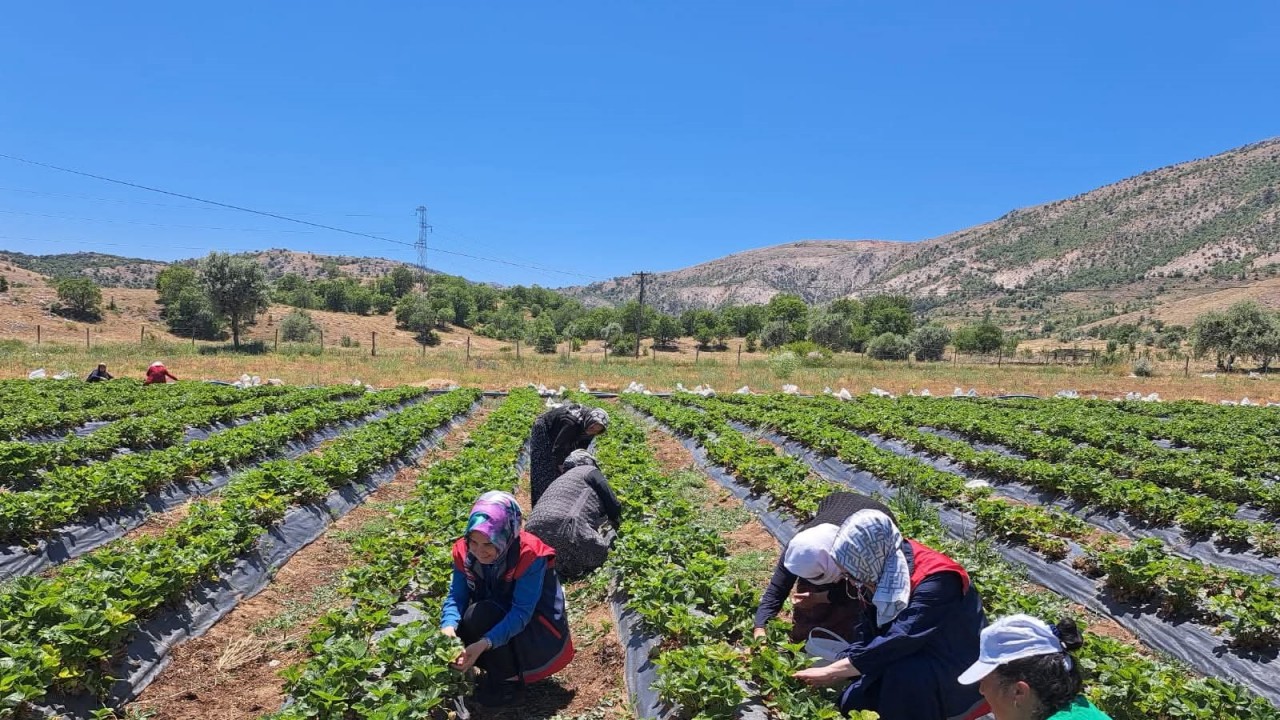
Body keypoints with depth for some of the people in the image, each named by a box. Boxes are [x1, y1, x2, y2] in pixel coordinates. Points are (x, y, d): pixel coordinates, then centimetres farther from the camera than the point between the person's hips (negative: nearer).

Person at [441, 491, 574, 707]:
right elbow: (456, 596, -13)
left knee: (479, 616, -30)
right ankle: (499, 667, 7)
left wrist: (484, 644, -45)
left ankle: (509, 678, -9)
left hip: (538, 630, -6)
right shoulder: (464, 551, -13)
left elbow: (521, 613, -32)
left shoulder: (529, 556, -29)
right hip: (500, 620, 6)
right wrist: (448, 628, -34)